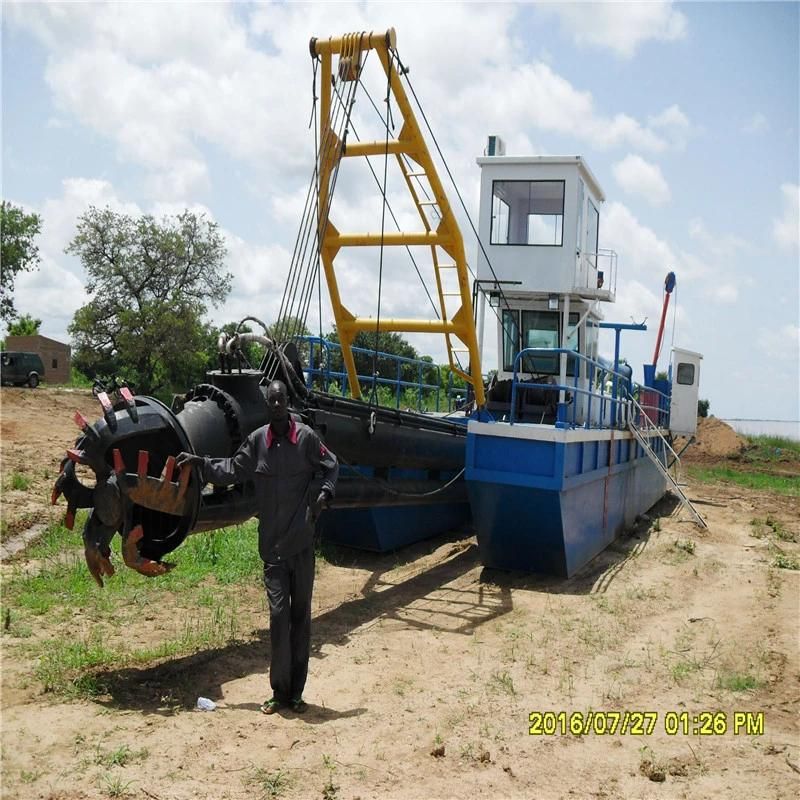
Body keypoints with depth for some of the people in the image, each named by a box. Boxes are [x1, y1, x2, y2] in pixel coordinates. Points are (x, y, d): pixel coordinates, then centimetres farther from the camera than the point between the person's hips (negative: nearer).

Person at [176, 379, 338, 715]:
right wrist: (200, 462, 4)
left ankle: (296, 692, 19)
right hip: (272, 546, 1)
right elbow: (231, 470, 13)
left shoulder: (306, 437, -4)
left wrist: (325, 493, -9)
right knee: (279, 615, -2)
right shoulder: (256, 441, 1)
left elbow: (331, 466, 7)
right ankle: (279, 691, 12)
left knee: (301, 616, 8)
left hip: (302, 543, 0)